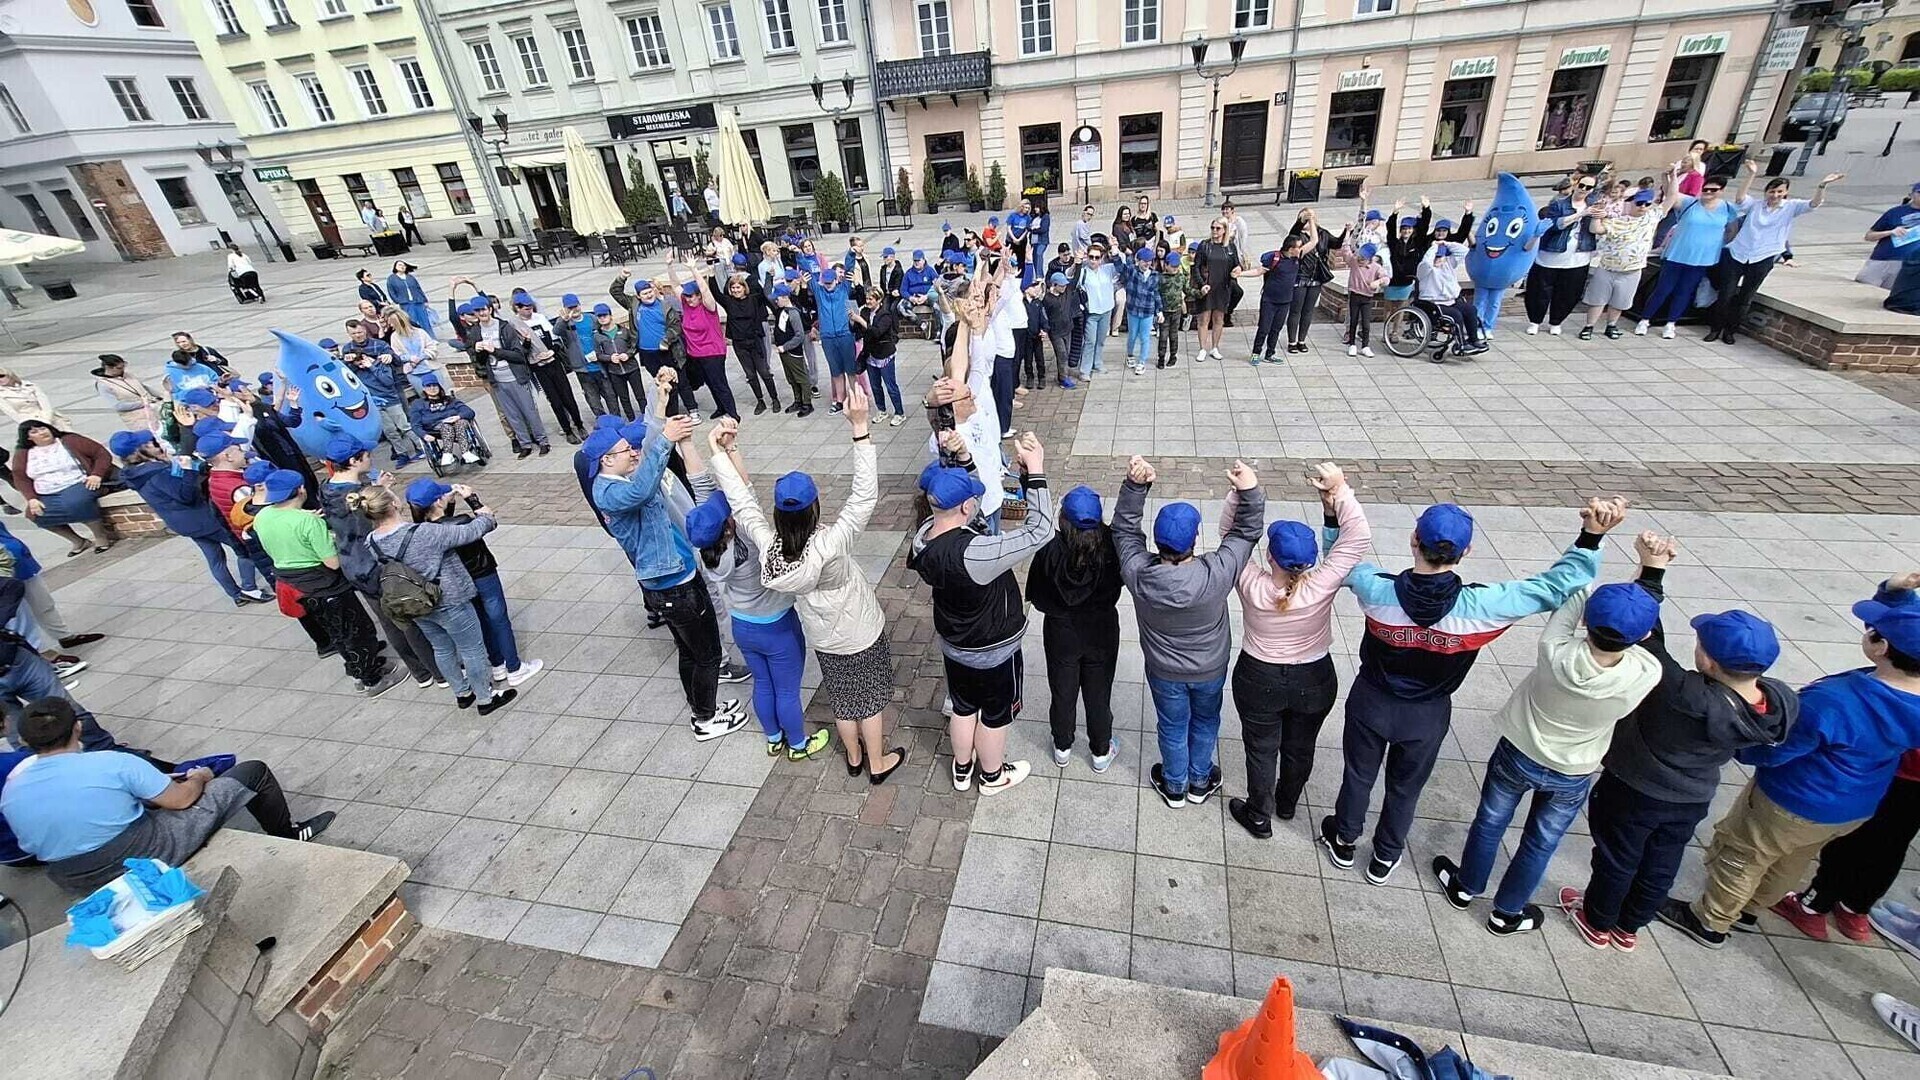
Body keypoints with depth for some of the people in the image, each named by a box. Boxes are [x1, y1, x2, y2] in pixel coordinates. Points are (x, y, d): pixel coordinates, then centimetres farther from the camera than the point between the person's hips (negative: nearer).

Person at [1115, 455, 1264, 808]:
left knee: (1172, 728, 25)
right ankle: (1200, 782, 52)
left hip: (1164, 672, 0)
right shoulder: (1216, 575, -34)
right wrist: (1249, 491, -28)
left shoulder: (1138, 574, -32)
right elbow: (1246, 532, -19)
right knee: (1205, 722, 29)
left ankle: (1174, 787, 49)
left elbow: (1124, 528, -17)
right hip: (1211, 670, 0)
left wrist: (1135, 484, -26)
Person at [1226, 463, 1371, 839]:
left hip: (1258, 680, -1)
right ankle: (1287, 804, 50)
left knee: (1261, 748, 18)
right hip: (1314, 682, 2)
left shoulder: (1251, 585, -27)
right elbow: (1359, 536, -26)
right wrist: (1338, 492, -28)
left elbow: (1230, 532, -17)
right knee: (1300, 746, 25)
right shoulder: (1321, 587, -28)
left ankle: (1259, 817, 37)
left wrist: (1240, 492, -26)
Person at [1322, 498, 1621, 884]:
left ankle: (1344, 842, 48)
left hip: (1371, 702, 0)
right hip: (1427, 715, 0)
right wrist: (1591, 534, -19)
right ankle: (1385, 858, 47)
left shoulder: (1378, 591, -29)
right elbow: (1558, 584, -19)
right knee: (1405, 789, 25)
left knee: (1358, 776, 24)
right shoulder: (1477, 607, -29)